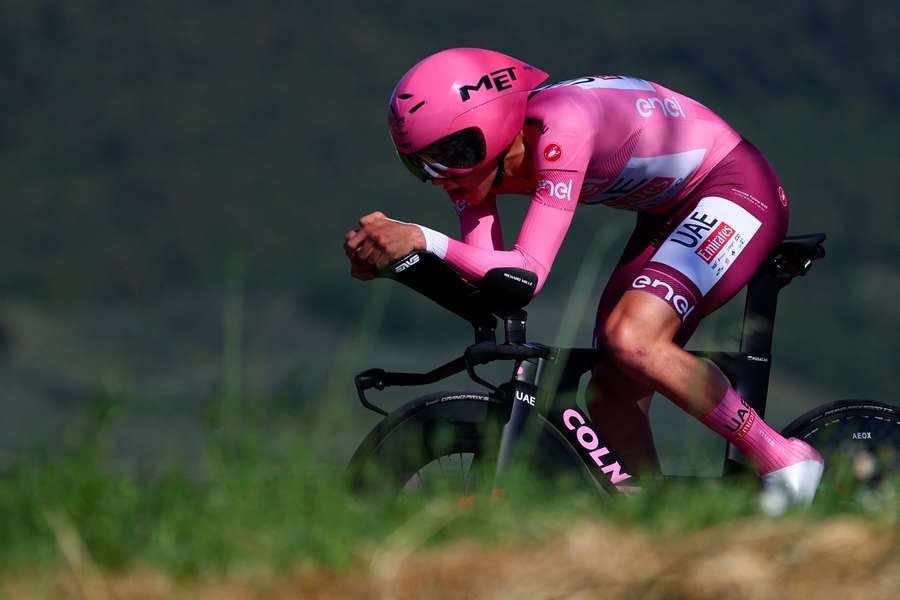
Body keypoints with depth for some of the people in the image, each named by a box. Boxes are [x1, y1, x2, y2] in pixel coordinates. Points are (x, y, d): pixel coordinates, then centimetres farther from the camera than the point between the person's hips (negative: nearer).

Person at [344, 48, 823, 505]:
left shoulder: (557, 132, -33)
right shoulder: (475, 154, -9)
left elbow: (528, 274, -38)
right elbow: (481, 277, -16)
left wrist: (424, 240, -47)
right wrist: (384, 257, -30)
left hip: (737, 188, -9)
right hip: (669, 214, 9)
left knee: (630, 338, -28)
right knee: (611, 398, -2)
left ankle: (782, 461, -17)